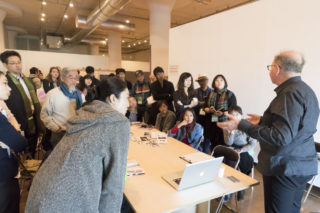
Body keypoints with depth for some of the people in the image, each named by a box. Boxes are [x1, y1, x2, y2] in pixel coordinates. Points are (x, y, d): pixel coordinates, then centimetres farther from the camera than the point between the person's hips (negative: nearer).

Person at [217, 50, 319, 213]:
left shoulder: (290, 93, -22)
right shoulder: (305, 90, 10)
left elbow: (281, 137, -28)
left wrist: (241, 125, -26)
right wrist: (263, 120, 23)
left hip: (285, 170, -10)